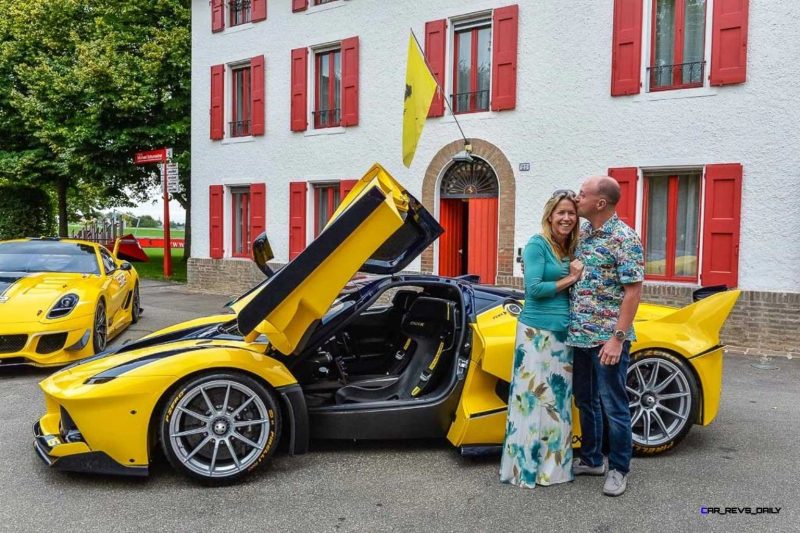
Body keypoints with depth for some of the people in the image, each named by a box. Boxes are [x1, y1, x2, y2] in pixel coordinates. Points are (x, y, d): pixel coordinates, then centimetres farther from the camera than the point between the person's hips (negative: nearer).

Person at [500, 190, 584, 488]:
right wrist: (569, 279, -10)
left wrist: (577, 275, -3)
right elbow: (534, 288, -17)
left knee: (558, 400, 12)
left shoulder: (570, 250, 13)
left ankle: (553, 465, 24)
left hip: (563, 334, 8)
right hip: (537, 332, -8)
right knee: (533, 399, -3)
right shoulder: (537, 245, -8)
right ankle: (523, 467, 7)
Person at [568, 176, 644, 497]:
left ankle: (618, 469, 19)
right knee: (585, 402, 17)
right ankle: (591, 459, 32)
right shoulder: (582, 233, 10)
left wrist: (618, 338, -20)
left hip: (607, 339, -8)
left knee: (613, 406, 3)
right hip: (579, 335, 8)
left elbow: (633, 291, -16)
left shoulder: (624, 238, -13)